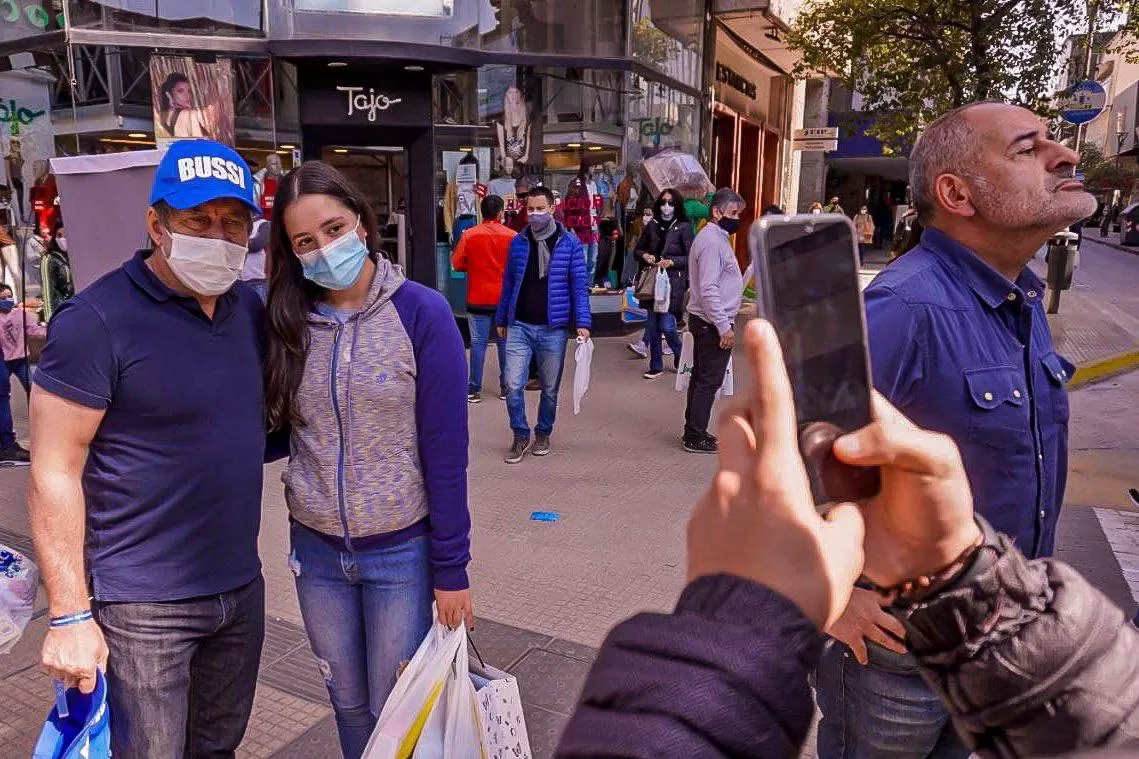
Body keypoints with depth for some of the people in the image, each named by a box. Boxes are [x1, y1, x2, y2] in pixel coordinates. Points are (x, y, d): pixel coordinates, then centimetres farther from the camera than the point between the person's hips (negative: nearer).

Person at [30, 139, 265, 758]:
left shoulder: (249, 308, 4)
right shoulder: (97, 320, -15)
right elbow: (54, 474, -15)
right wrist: (69, 615, -15)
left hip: (241, 589, 6)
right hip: (142, 607, -6)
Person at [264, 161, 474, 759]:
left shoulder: (422, 313, -13)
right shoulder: (287, 321, -2)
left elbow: (445, 453, -12)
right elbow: (277, 428, 8)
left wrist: (451, 569, -10)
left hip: (402, 552, -3)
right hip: (315, 550, 4)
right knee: (348, 703, 21)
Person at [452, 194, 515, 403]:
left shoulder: (469, 235, -6)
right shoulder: (512, 236, -6)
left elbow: (457, 264, -2)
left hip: (478, 299, 0)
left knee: (478, 343, 4)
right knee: (505, 342, 10)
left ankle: (474, 390, 5)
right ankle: (506, 387, 16)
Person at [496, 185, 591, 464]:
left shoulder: (569, 243, -2)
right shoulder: (518, 242, 5)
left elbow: (579, 285, -3)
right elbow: (509, 282, 12)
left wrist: (582, 322, -11)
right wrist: (501, 319, 13)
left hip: (553, 328, -1)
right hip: (519, 326, 2)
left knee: (550, 388, 11)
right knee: (513, 385, -5)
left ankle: (543, 433, 31)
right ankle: (521, 436, 13)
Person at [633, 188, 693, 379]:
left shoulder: (684, 227, -3)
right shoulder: (652, 225, 9)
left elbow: (690, 258, -5)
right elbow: (638, 249, 18)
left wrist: (671, 262, -19)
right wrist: (645, 255, -3)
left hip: (673, 282, -4)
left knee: (667, 325, -8)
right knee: (653, 325, 7)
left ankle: (682, 359, 19)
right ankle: (656, 366, 19)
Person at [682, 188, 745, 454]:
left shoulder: (715, 237, 16)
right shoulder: (712, 241, -17)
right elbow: (708, 289, -23)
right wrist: (724, 327, -23)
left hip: (704, 321, 11)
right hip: (713, 323, -11)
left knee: (701, 377, 15)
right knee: (710, 380, -4)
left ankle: (693, 431, 25)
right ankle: (696, 437, 4)